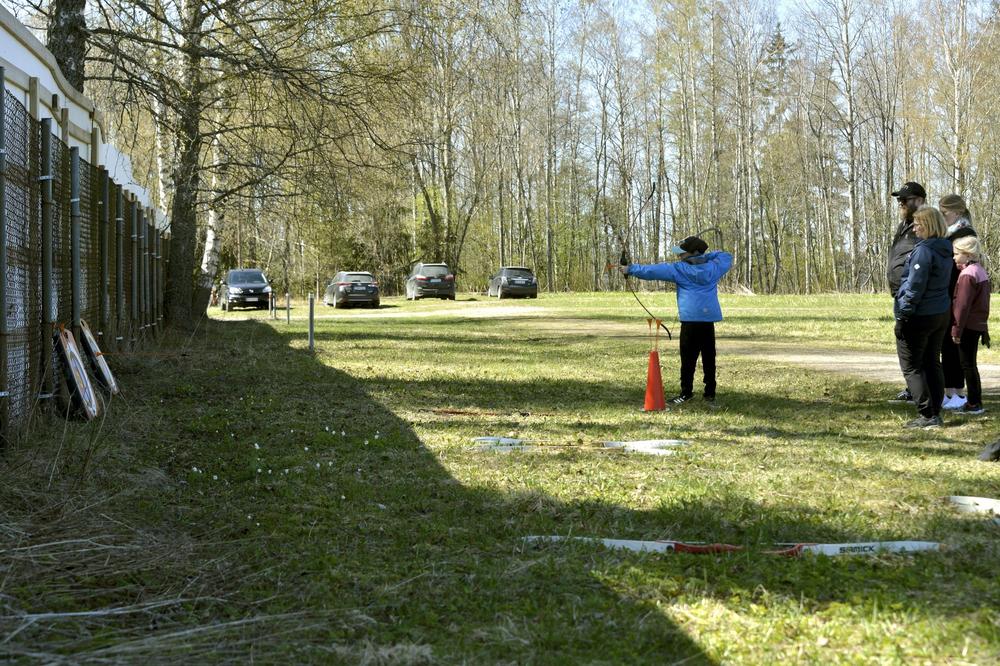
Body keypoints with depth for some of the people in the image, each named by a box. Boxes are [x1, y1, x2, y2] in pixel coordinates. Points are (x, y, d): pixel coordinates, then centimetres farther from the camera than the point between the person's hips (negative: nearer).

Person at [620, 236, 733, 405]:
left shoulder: (679, 269, -3)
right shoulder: (713, 267, 8)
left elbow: (654, 270, -2)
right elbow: (727, 257, 27)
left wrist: (631, 269, 5)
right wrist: (707, 256, 21)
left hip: (691, 318, -4)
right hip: (709, 319, 4)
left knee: (688, 357, 0)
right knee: (709, 357, 9)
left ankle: (686, 392, -1)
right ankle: (710, 393, 12)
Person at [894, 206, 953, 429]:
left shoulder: (923, 250, -21)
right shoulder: (945, 249, 7)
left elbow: (914, 288, -21)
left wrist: (903, 315, -16)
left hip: (919, 317, -9)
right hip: (942, 314, 9)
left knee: (911, 367, 0)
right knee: (933, 364, 16)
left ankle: (927, 415, -4)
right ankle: (935, 413, 19)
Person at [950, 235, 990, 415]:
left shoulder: (967, 274, -17)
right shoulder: (981, 271, 13)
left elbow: (962, 305, -20)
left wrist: (957, 329, -16)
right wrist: (985, 329, 24)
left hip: (968, 326, -9)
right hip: (979, 325, 9)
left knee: (967, 364, -3)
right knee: (970, 363, 16)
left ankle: (974, 404, -1)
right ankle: (976, 401, 21)